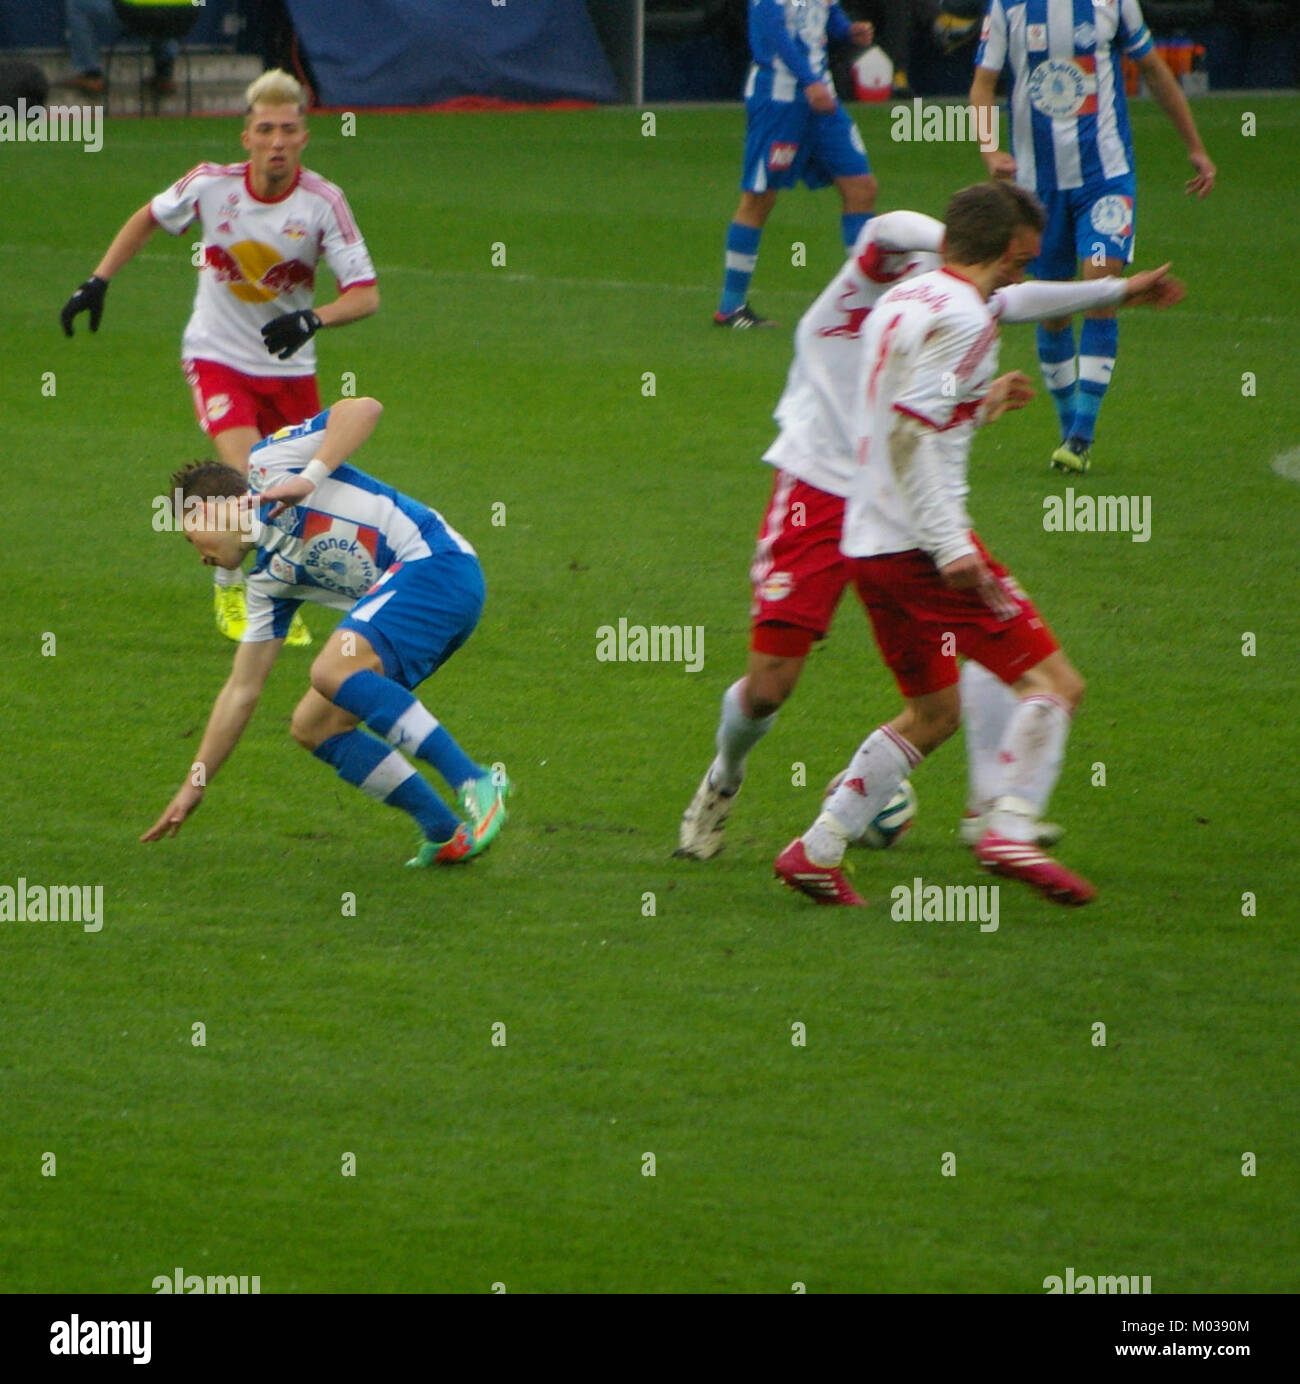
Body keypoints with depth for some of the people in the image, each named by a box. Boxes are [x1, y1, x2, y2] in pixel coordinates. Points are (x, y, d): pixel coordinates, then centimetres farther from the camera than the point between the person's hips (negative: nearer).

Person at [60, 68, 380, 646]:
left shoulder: (323, 202, -16)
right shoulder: (211, 185, -13)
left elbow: (365, 294, -19)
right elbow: (149, 218, 9)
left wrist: (311, 319, -37)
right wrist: (97, 283, 4)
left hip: (288, 366, 1)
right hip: (216, 356, -1)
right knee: (245, 474, -22)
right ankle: (229, 589, 3)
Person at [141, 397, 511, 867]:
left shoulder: (269, 462, 4)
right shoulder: (268, 583, 21)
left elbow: (363, 409, -8)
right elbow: (240, 691, 23)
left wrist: (312, 476, -17)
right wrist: (194, 785, 24)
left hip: (434, 561, -9)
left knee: (333, 671, -28)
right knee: (312, 726, 5)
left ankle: (476, 782, -30)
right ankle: (445, 834, 1)